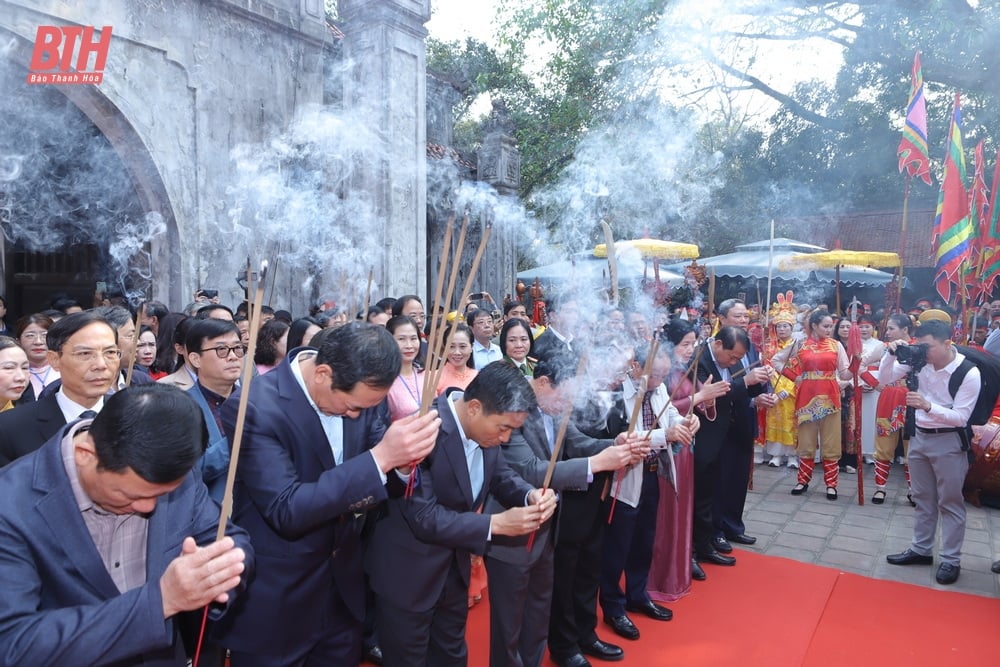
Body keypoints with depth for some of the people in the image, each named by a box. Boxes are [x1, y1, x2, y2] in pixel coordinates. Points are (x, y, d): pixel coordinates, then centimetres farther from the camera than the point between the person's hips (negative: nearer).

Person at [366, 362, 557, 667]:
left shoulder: (484, 427, -8)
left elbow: (501, 476, 5)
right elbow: (423, 517, -32)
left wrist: (531, 494, -18)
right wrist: (496, 523, -31)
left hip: (454, 567, 7)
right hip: (408, 573, -7)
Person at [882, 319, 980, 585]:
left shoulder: (969, 373, -18)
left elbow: (961, 417, -18)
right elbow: (884, 380, -3)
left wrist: (927, 406, -33)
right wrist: (892, 355, -19)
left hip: (949, 441, -5)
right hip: (919, 436, 5)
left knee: (950, 502, 5)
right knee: (922, 497, 16)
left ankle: (951, 559, 16)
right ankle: (921, 550, 28)